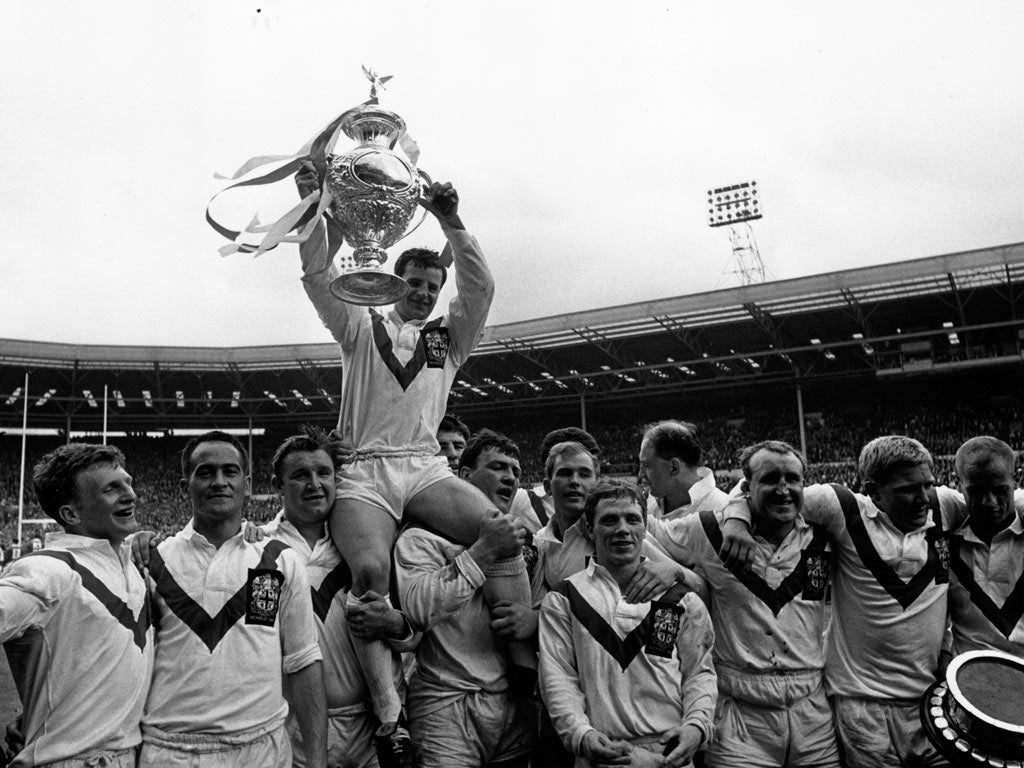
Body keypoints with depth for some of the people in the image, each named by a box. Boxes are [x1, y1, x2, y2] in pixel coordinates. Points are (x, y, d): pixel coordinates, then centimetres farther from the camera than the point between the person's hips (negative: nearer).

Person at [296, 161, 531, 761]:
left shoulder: (449, 338, 19)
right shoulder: (361, 328, 16)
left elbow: (482, 287, 4)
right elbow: (319, 275, 4)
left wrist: (451, 222, -6)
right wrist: (312, 204, -8)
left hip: (426, 468, 2)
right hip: (364, 471, -2)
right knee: (371, 569, -29)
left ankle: (530, 665, -18)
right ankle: (390, 718, -28)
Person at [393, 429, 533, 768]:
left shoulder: (520, 539, 14)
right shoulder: (421, 536, -4)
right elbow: (419, 611, -21)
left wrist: (537, 616, -8)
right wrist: (482, 550, -17)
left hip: (514, 708, 6)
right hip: (446, 706, -5)